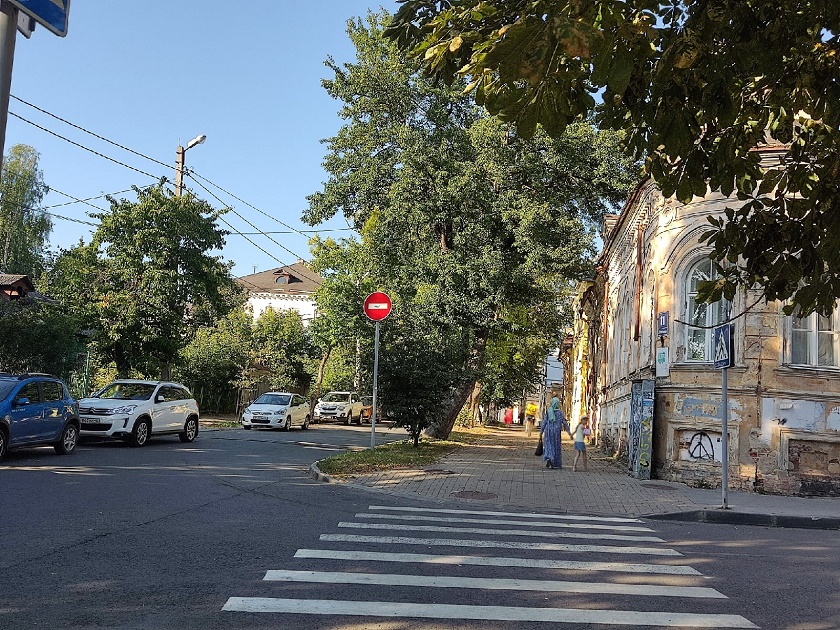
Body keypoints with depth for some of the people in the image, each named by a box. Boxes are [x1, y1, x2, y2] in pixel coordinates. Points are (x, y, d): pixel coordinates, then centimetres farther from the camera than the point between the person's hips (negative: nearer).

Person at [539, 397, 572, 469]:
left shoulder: (548, 411, -3)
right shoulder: (560, 412, -5)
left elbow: (544, 422, -4)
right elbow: (565, 423, -5)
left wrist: (541, 431, 3)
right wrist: (569, 433, 0)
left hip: (548, 431, 1)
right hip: (556, 432, -1)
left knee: (548, 446, 9)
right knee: (556, 447, 10)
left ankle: (548, 458, -18)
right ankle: (554, 464, 12)